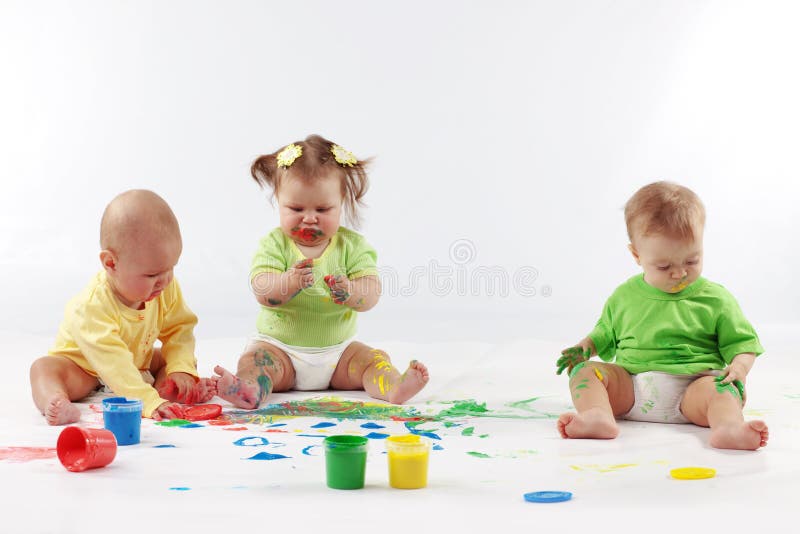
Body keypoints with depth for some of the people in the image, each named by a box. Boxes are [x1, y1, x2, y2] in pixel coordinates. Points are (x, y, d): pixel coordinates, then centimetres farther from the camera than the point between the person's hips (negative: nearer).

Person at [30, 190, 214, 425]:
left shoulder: (166, 287, -19)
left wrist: (181, 369, -27)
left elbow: (179, 329, -8)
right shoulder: (93, 305, -40)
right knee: (43, 368, -31)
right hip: (83, 366, -6)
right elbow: (112, 362, -47)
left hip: (137, 362, 6)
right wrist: (148, 402, -55)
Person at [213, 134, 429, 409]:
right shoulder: (274, 244, -5)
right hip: (279, 347, -2)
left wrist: (350, 292, -40)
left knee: (374, 359, -19)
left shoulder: (352, 245, -2)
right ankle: (250, 391, -55)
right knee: (255, 358, -28)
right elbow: (261, 291, -21)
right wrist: (289, 281, -43)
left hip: (337, 348, 2)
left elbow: (371, 292, -15)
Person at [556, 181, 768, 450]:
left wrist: (739, 367, -14)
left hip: (691, 386, -3)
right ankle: (597, 415, -45)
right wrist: (585, 347, 7)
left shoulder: (716, 299, 6)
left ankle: (730, 426, -63)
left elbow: (742, 343, 8)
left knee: (721, 390, -33)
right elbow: (605, 334, 28)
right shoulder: (624, 296, 13)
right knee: (585, 371, -17)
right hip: (629, 385, 3)